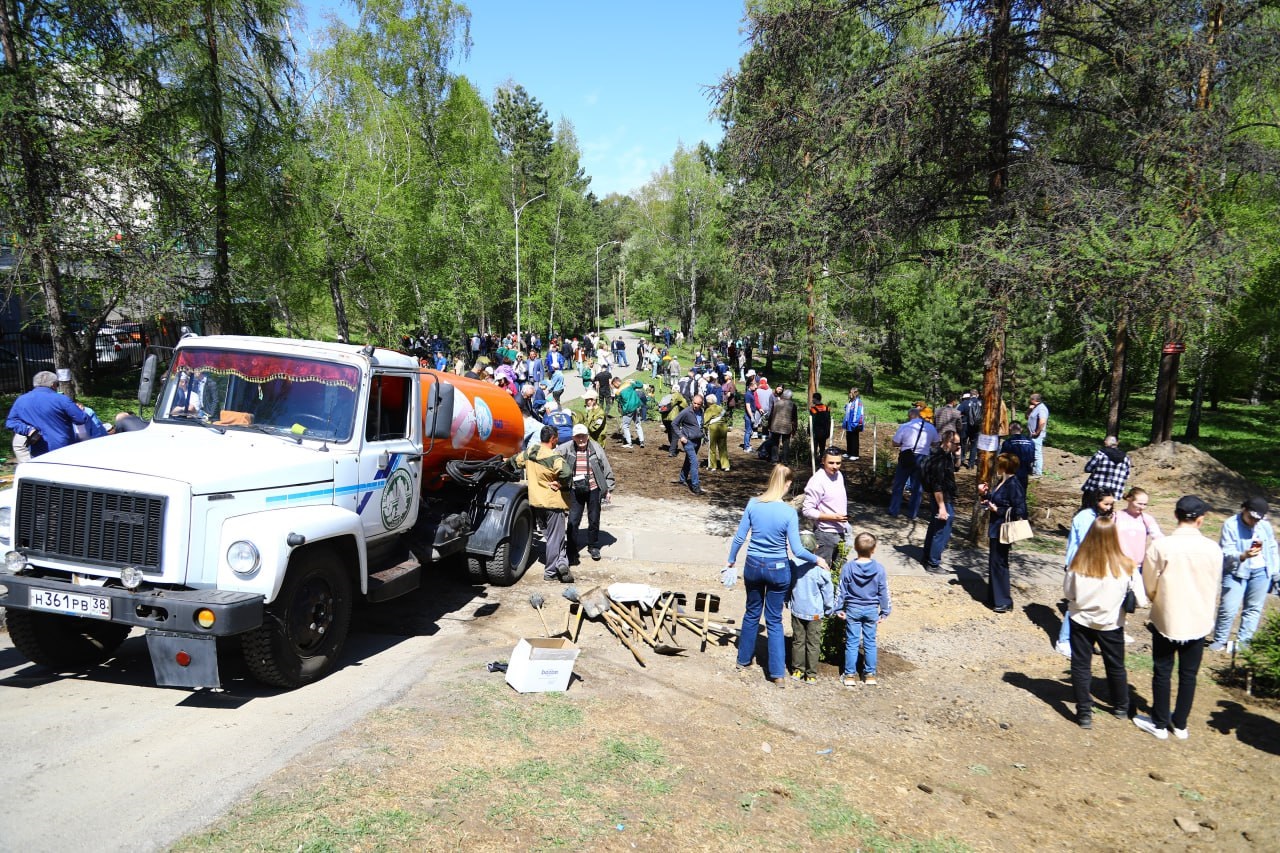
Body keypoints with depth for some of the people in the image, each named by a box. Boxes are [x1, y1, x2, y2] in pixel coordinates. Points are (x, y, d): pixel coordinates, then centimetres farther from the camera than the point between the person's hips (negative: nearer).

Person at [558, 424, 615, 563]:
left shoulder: (596, 448, -7)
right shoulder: (567, 449, -9)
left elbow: (607, 468, 0)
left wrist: (609, 488, 2)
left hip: (593, 489, 0)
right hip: (575, 490, 0)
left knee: (594, 520, 13)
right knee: (573, 521, -2)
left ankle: (593, 547, 32)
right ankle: (573, 551, 8)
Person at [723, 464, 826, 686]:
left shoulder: (753, 504, -9)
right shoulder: (789, 512, -17)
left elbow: (739, 537, -3)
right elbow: (797, 550, -16)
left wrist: (730, 561, 11)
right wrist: (817, 559, 1)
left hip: (753, 566, 3)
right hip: (778, 569, -2)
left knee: (752, 613, 21)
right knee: (774, 620, 10)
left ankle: (744, 659, 35)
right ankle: (778, 673, 14)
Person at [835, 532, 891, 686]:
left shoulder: (847, 568, -12)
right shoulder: (879, 569, -9)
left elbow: (841, 591, -6)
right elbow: (884, 593, -2)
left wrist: (839, 608, 4)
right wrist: (885, 612, 8)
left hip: (853, 609, -1)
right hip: (872, 610, 1)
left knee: (852, 643, 6)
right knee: (870, 643, 11)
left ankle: (850, 675, 11)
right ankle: (870, 674, 19)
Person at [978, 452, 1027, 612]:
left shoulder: (1013, 484, -20)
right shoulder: (1001, 482, 8)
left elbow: (1019, 510, -23)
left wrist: (997, 510, -19)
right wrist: (985, 494, 6)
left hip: (1002, 531, -9)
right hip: (995, 528, 10)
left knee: (999, 563, -1)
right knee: (993, 562, 16)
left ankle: (1003, 601, 10)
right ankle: (993, 597, 28)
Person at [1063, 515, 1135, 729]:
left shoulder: (1078, 565, -20)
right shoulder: (1124, 566, -20)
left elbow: (1067, 592, -6)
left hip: (1081, 621, -1)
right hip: (1111, 623, 1)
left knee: (1081, 667, 11)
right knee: (1116, 666, 22)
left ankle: (1084, 713, 13)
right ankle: (1121, 707, 40)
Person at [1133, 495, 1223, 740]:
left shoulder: (1159, 546, -18)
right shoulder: (1213, 549, -11)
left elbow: (1149, 587, -7)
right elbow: (1214, 587, 4)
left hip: (1166, 621, -2)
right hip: (1199, 623, 3)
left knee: (1162, 673, 11)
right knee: (1189, 675, 16)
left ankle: (1159, 724, 23)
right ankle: (1180, 724, 28)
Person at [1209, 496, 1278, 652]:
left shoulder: (1265, 526, 1)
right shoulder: (1231, 525, -13)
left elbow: (1272, 549, 13)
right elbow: (1226, 553, -19)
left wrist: (1275, 572, 11)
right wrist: (1243, 555, -38)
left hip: (1261, 572, 4)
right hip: (1236, 571, -4)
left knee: (1254, 608, 10)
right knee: (1228, 609, -5)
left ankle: (1243, 641, 21)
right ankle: (1219, 641, 10)